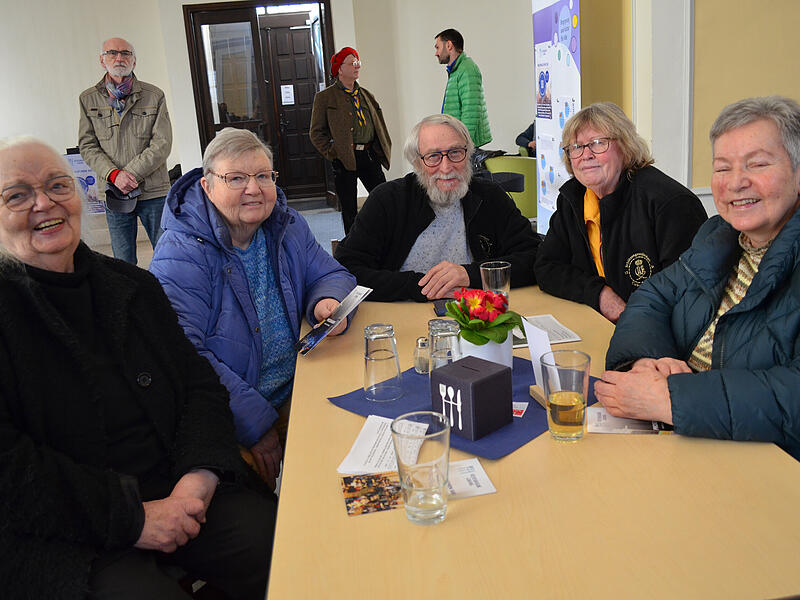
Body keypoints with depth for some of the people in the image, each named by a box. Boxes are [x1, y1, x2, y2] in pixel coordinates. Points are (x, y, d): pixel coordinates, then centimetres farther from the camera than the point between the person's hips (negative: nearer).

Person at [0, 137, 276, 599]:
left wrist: (200, 477, -10)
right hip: (64, 537, -4)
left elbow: (200, 383, 9)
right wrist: (130, 518, -17)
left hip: (180, 493, 5)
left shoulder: (134, 285, 12)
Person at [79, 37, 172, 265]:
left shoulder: (154, 96, 2)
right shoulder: (88, 99, 7)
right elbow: (87, 146, 4)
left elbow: (162, 144, -5)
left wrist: (131, 174, -13)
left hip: (153, 191, -1)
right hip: (113, 193, 1)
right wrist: (114, 175, -12)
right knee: (123, 262, 8)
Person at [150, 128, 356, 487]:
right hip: (227, 418, -6)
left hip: (297, 388, 6)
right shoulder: (180, 255, -15)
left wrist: (328, 301, -13)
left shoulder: (287, 226, 7)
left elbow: (329, 274, 14)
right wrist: (255, 424, -25)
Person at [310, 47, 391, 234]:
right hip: (345, 158, -4)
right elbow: (316, 132, 0)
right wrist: (332, 153, -11)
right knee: (349, 209, 2)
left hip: (370, 155, 4)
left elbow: (378, 124, 24)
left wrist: (383, 149, 10)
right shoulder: (325, 97, 1)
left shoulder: (365, 95, 17)